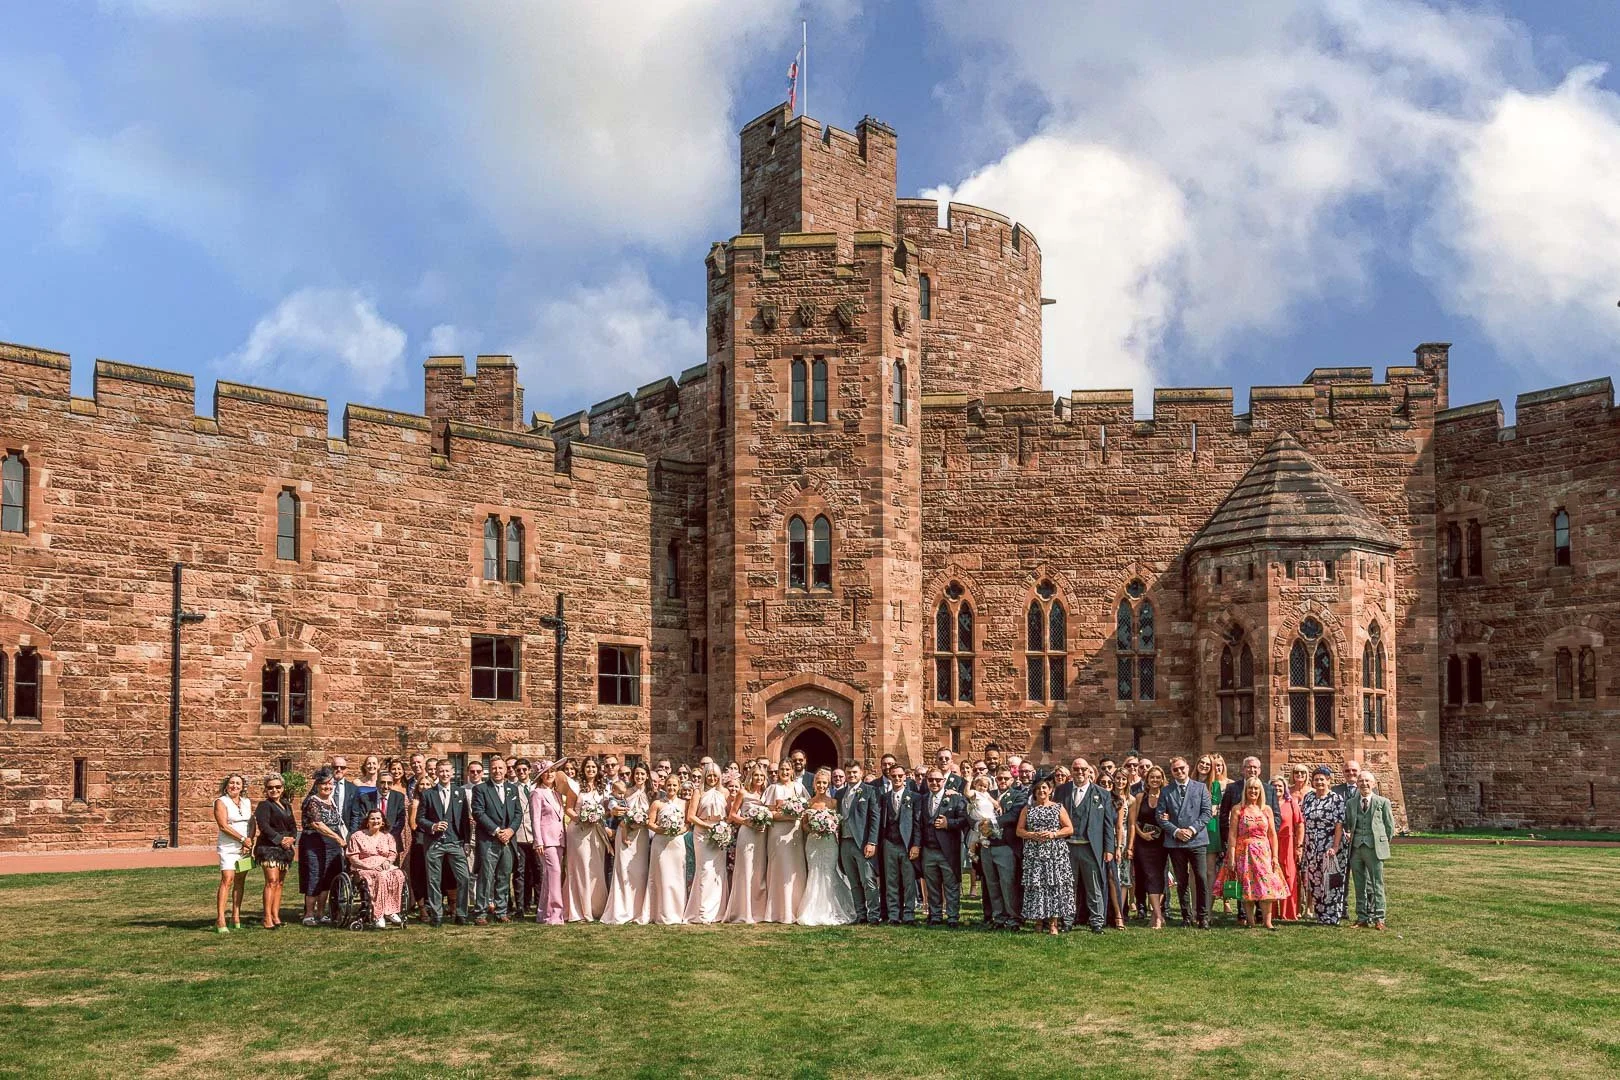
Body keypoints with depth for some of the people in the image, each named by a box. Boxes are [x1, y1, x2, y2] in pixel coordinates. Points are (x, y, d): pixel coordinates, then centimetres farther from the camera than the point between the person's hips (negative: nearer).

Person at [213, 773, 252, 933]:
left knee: (240, 881, 4)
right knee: (227, 880, -15)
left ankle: (236, 916, 9)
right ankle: (220, 920, -17)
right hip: (228, 847, -5)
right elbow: (224, 826, -10)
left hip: (245, 848, 5)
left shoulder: (247, 802, 13)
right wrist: (243, 839, -12)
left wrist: (250, 842, -4)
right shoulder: (221, 802, -2)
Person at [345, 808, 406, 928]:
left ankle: (390, 912, -33)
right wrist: (369, 866, -14)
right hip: (364, 869, -4)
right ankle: (377, 915, -39)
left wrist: (387, 862, -9)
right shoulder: (357, 836, 7)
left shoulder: (387, 837, 20)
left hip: (385, 867, 4)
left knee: (398, 875, -32)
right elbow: (353, 859, 0)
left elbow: (393, 854, 15)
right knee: (381, 877, -38)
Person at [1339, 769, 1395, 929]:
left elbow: (1390, 826, 6)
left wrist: (1381, 843, 3)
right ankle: (1362, 918, 13)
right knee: (1360, 886, 7)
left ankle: (1378, 918, 3)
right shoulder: (1350, 804, 13)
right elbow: (1347, 824, 18)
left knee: (1376, 884, -2)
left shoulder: (1383, 802, 4)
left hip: (1374, 849, -3)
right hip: (1356, 849, 3)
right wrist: (1347, 834, -1)